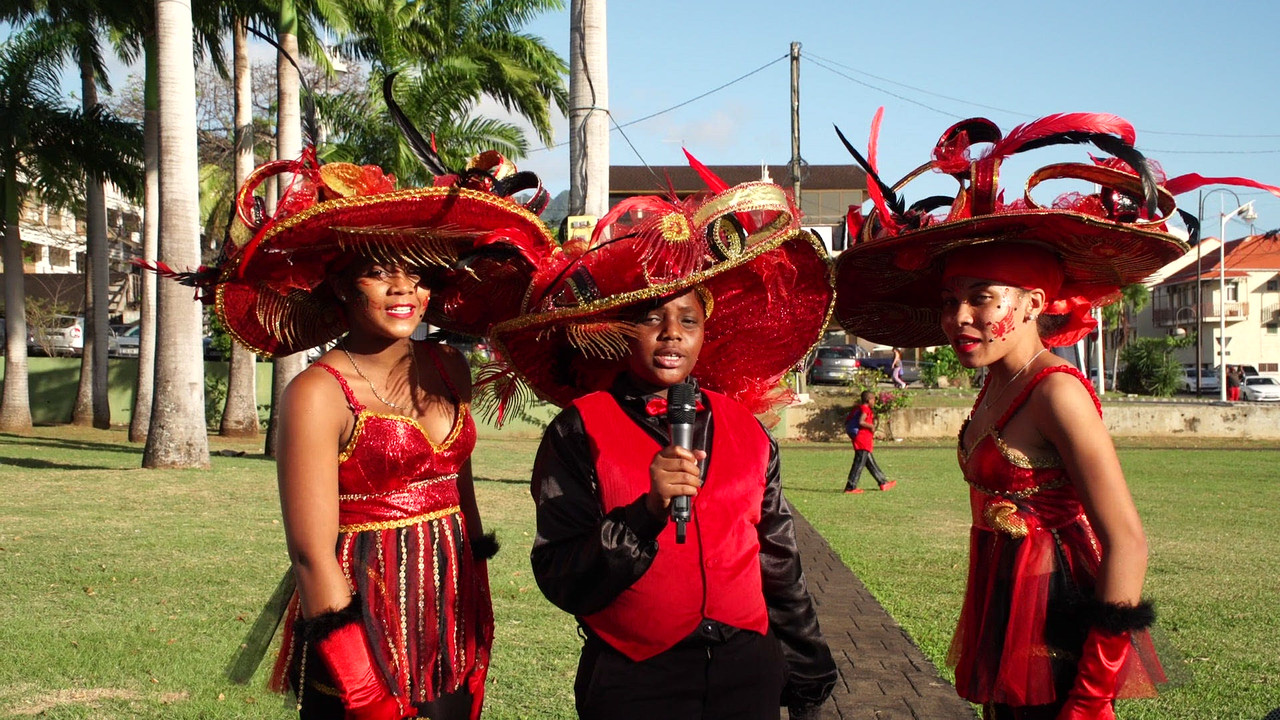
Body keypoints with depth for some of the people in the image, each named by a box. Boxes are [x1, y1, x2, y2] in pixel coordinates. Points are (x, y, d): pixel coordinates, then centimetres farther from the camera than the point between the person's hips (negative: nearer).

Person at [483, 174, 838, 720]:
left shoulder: (746, 431, 4)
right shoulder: (580, 432, -7)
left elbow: (779, 563, 12)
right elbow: (561, 582, -13)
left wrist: (808, 675, 16)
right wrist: (648, 512, -26)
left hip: (748, 674, 4)